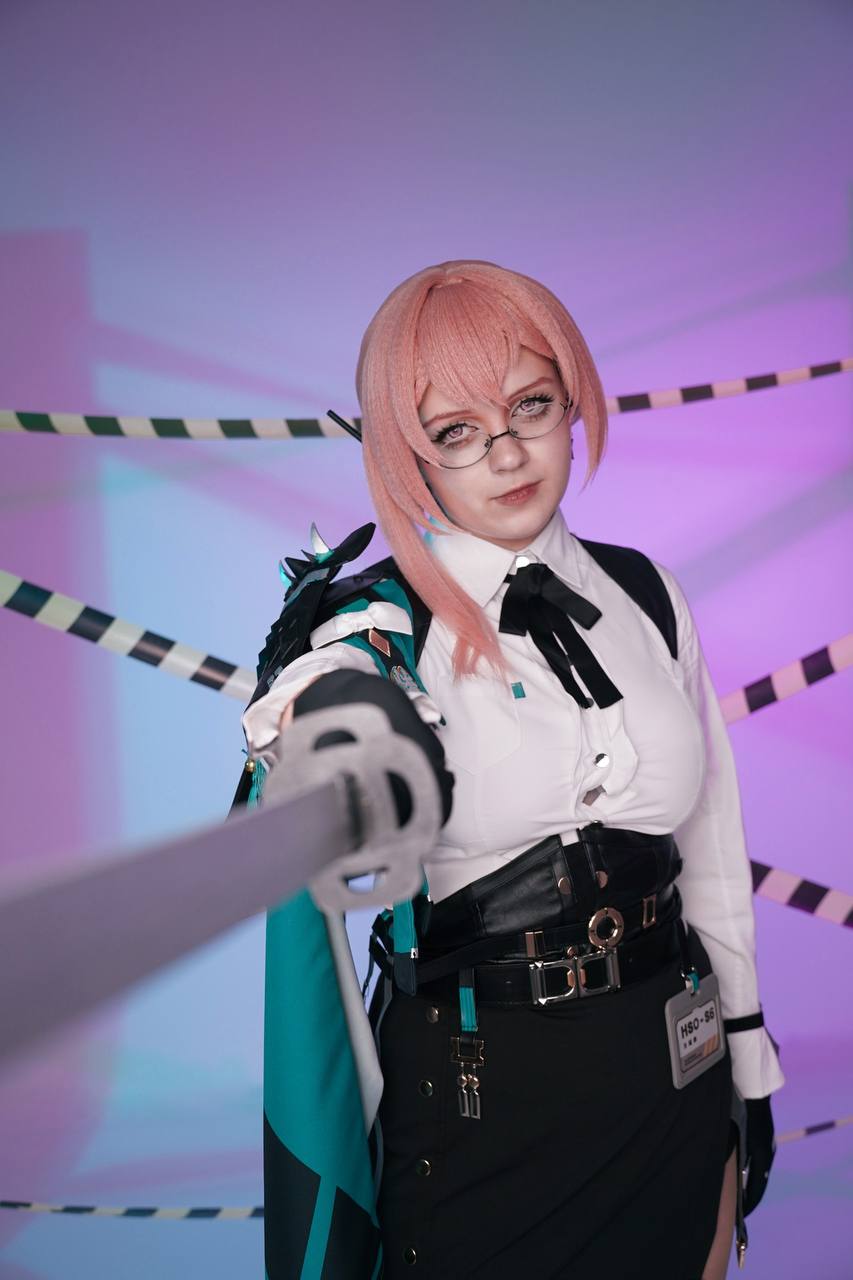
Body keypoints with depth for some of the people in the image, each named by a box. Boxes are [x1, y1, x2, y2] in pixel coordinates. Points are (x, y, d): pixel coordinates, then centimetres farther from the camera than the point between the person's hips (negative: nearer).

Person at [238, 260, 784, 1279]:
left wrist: (749, 1062, 12)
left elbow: (712, 843, 7)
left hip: (672, 1074, 4)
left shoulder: (645, 594, 0)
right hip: (473, 1089, -3)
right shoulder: (380, 626, -12)